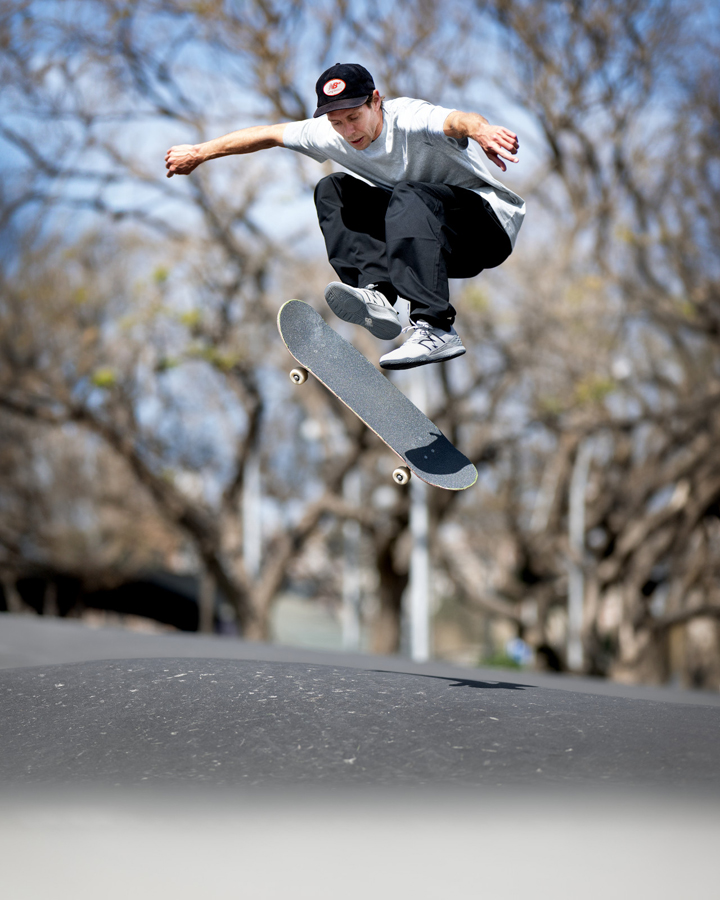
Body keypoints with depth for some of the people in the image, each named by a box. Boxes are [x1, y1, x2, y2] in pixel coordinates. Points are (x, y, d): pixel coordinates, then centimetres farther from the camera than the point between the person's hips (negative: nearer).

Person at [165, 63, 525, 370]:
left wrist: (481, 130, -71)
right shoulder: (330, 134, -4)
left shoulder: (409, 119, -26)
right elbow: (268, 134, 9)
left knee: (408, 195, -36)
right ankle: (377, 295, -28)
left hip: (489, 222, -7)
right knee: (332, 191, -7)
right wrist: (199, 153, 14)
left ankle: (435, 328, -49)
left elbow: (458, 121, -48)